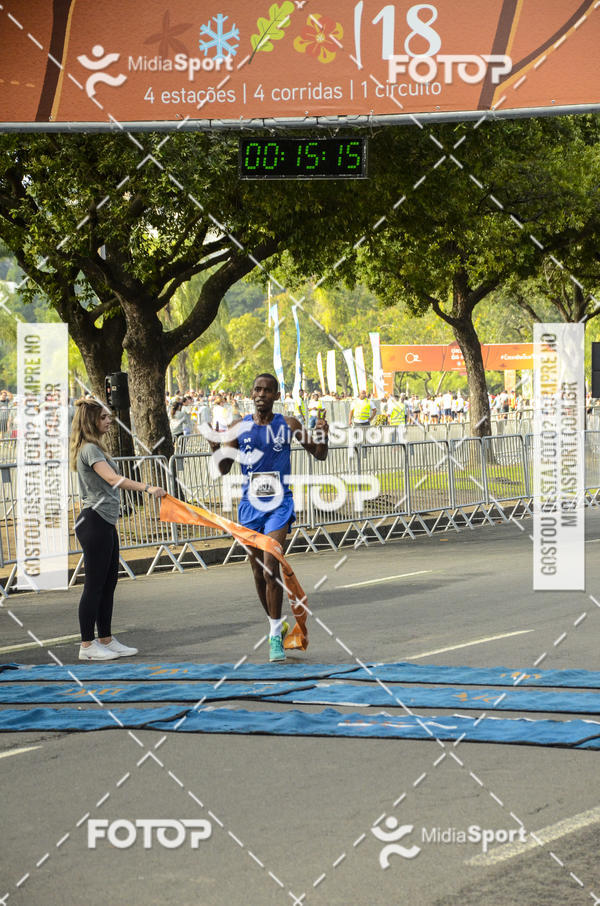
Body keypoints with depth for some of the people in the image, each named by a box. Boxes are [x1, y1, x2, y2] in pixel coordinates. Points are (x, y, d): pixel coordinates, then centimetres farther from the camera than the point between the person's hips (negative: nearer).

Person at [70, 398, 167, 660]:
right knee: (94, 584, -6)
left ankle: (106, 640, 16)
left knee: (109, 582, 11)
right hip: (94, 523, -10)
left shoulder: (95, 448, 18)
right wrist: (147, 488, -38)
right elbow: (113, 479, -29)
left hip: (105, 524, 10)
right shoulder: (90, 450, -14)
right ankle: (87, 645, -2)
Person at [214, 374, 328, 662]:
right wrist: (216, 447, -14)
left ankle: (275, 636, -11)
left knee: (271, 570, -17)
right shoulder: (240, 427, 3)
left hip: (278, 505, -3)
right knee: (259, 574, 10)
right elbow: (224, 469, 6)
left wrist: (322, 436, -16)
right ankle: (276, 624, 29)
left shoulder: (288, 424, -1)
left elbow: (319, 455, 6)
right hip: (250, 506, 3)